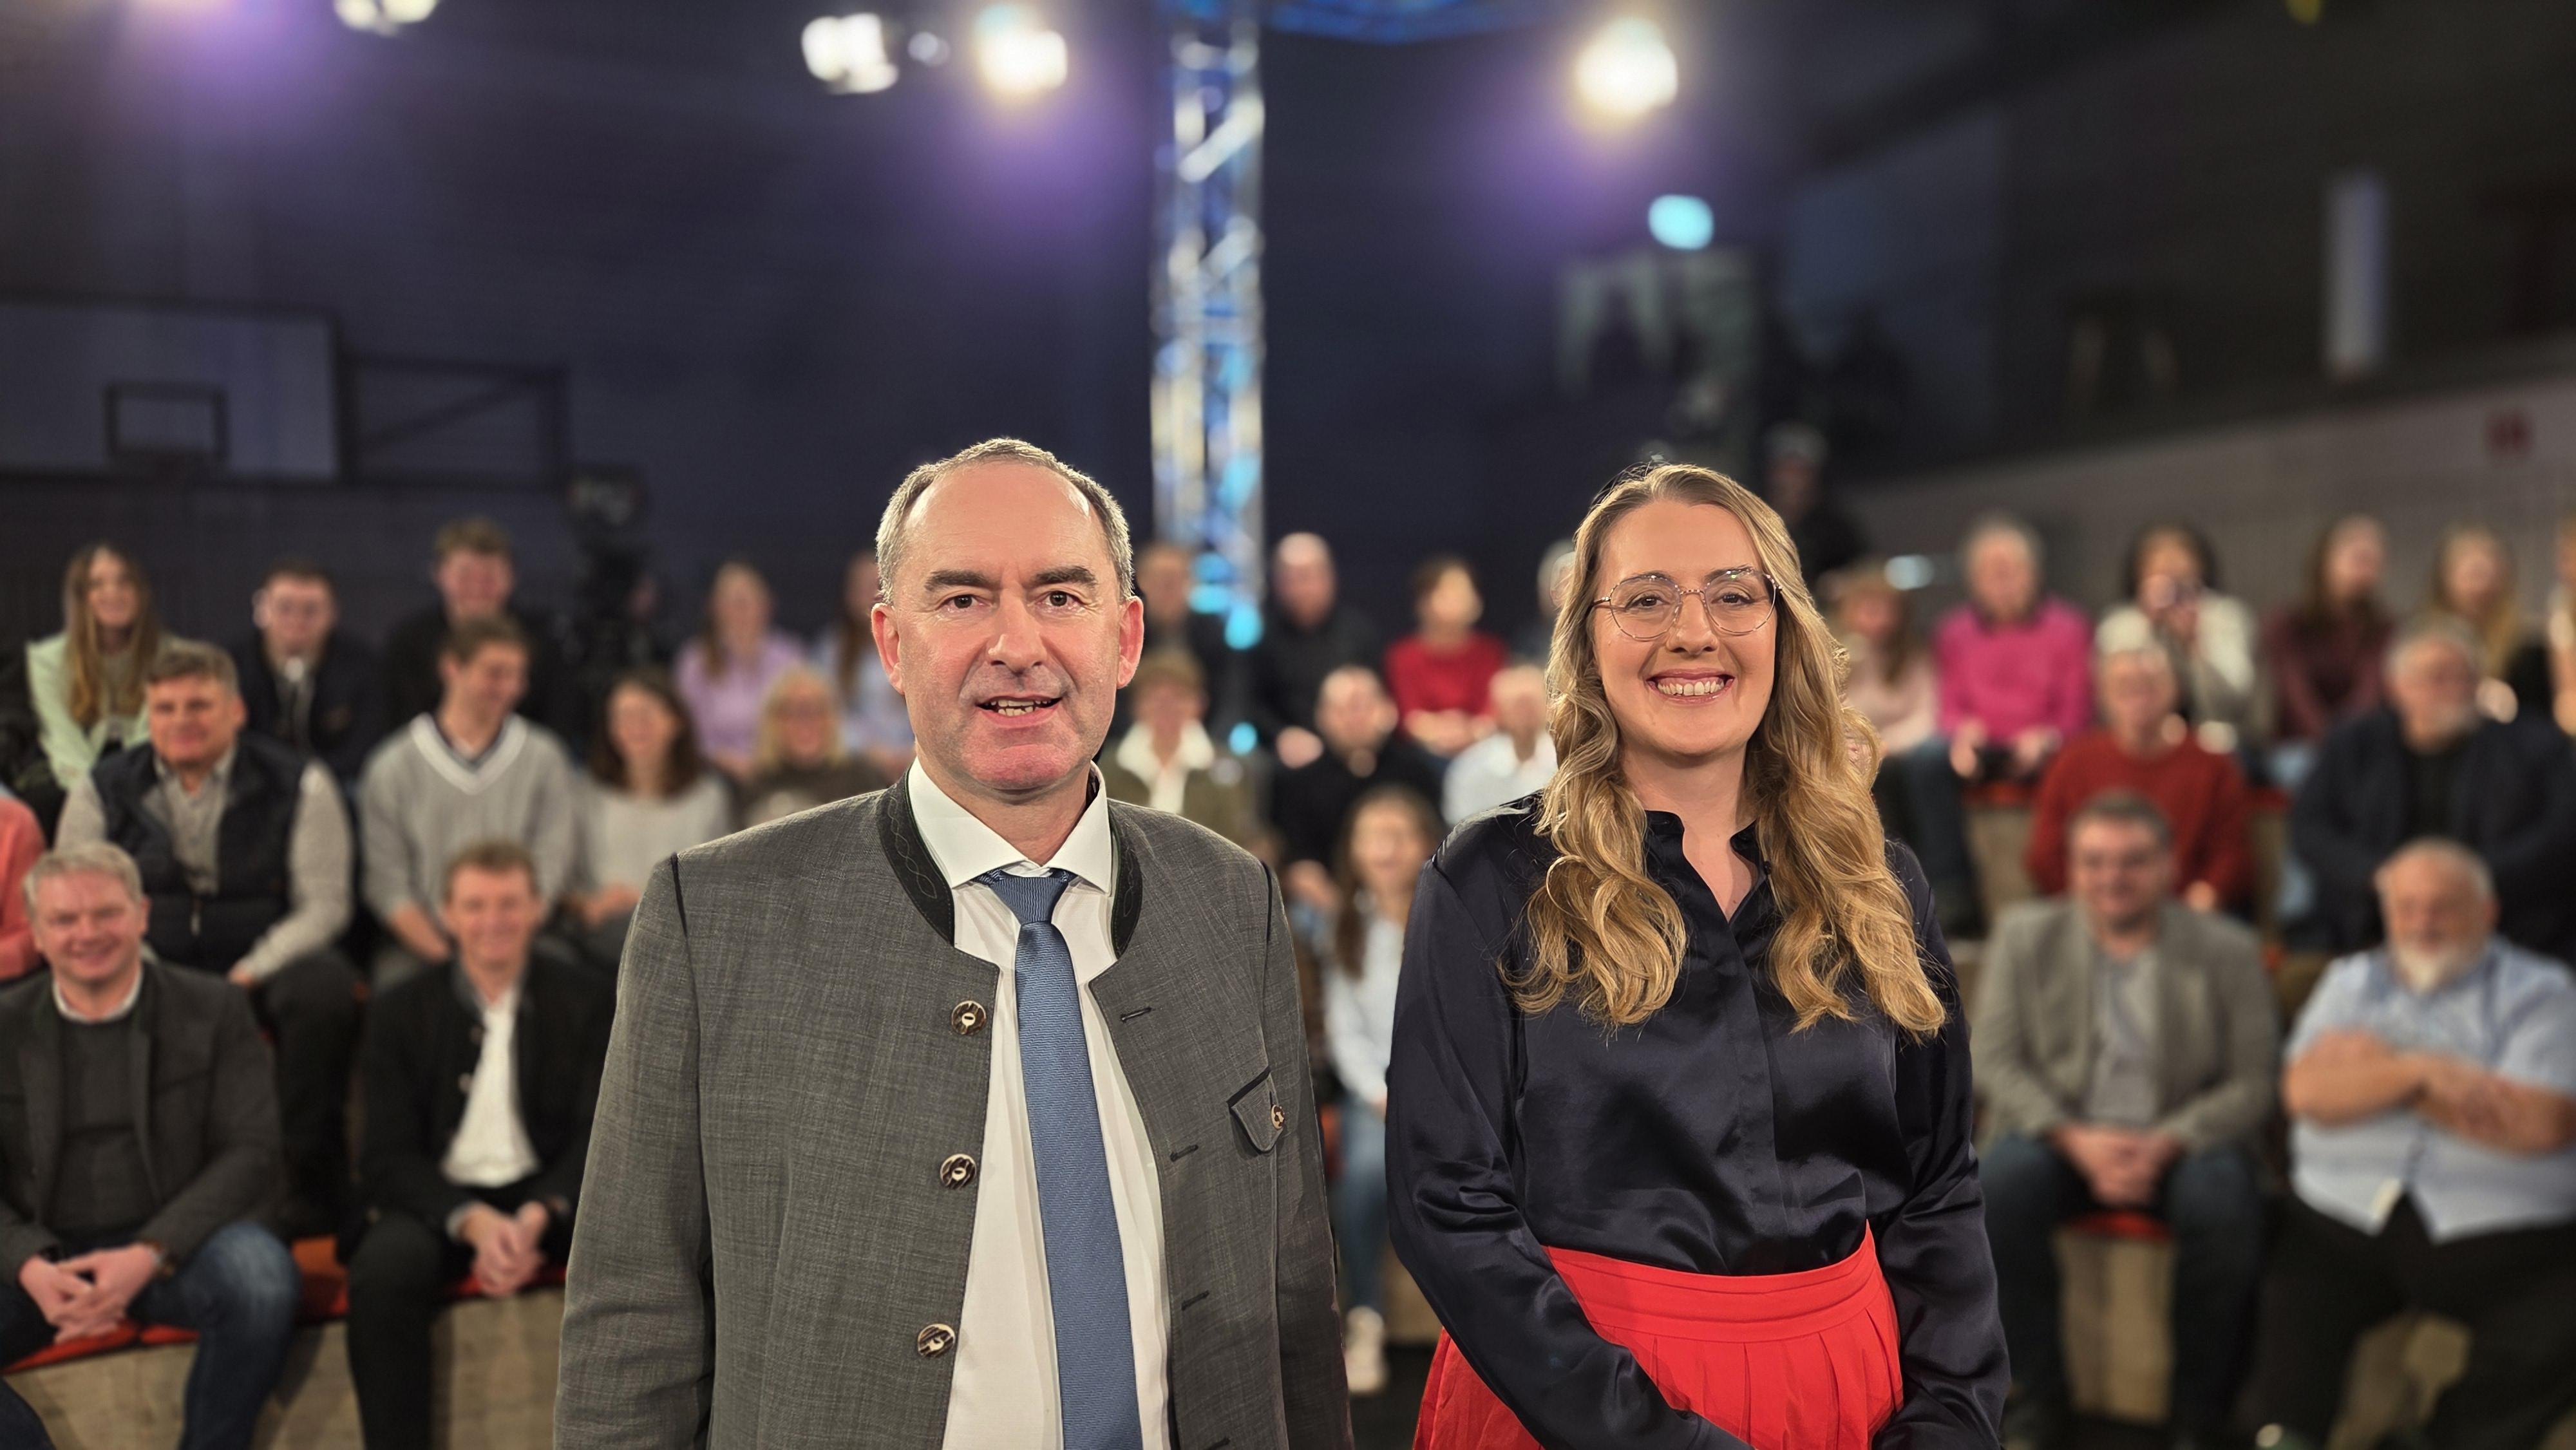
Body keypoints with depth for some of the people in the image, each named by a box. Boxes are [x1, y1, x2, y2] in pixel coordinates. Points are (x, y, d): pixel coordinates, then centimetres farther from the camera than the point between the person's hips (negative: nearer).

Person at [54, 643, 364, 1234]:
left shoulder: (299, 784, -2)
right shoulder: (101, 790, 6)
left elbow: (324, 904, -5)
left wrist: (249, 975, -18)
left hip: (267, 959, -2)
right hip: (154, 965, 2)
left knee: (325, 992, -34)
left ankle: (312, 1182, -20)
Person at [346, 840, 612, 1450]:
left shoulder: (583, 1000, 5)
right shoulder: (400, 1012, 5)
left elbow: (596, 1136, 0)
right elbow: (390, 1159, -2)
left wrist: (537, 1219, -20)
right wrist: (475, 1222, -22)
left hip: (550, 1193, 0)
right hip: (440, 1198, 0)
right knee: (384, 1267, -33)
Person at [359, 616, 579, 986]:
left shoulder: (544, 758, 9)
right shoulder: (391, 767, 7)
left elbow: (551, 867, 2)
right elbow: (387, 884, 1)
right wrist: (443, 955, -13)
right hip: (416, 959, 0)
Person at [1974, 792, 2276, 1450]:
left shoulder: (2228, 951, 3)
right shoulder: (2025, 934, 5)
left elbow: (2252, 1086, -1)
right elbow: (1994, 1062, 0)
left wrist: (2166, 1144, -19)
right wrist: (2075, 1139, -17)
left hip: (2182, 1141, 0)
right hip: (2059, 1135, 1)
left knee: (2225, 1204, -32)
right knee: (2000, 1186, -30)